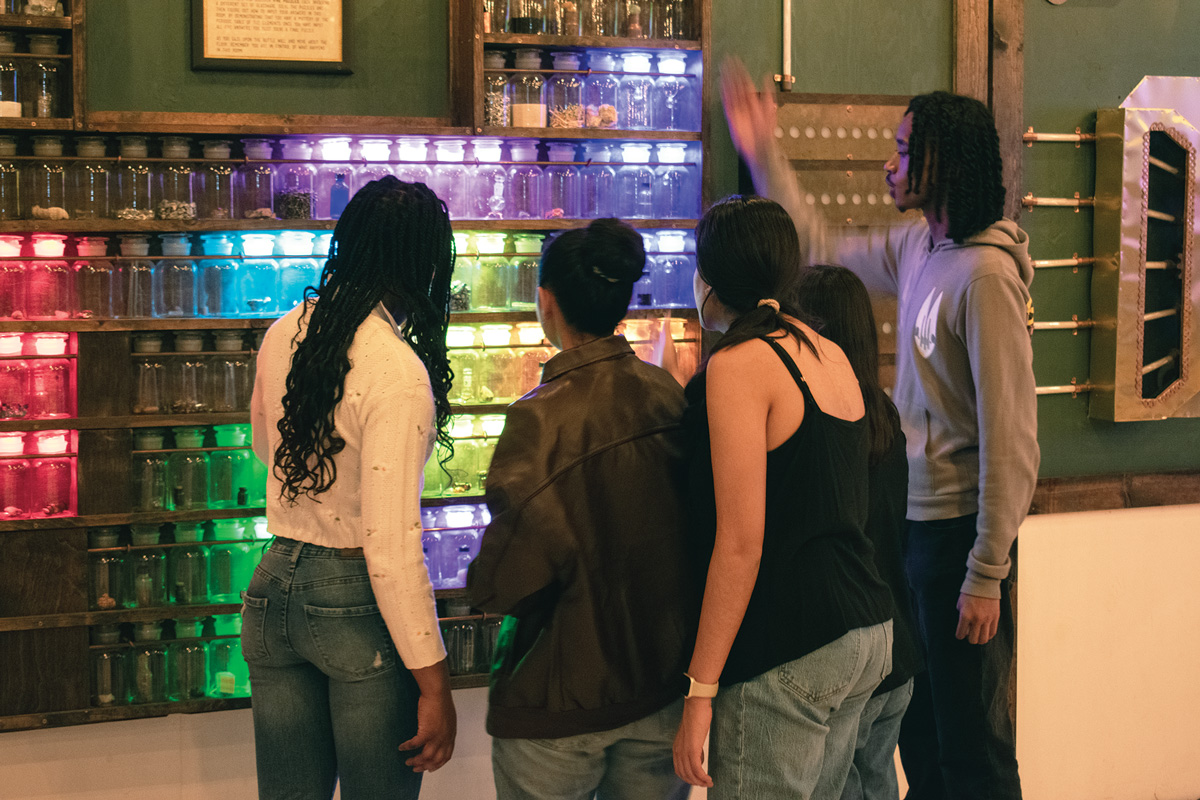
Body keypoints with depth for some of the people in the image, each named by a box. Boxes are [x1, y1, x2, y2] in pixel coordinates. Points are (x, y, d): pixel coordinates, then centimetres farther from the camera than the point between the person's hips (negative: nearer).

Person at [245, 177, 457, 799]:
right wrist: (434, 686, -17)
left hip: (275, 584, 7)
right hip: (357, 605, -6)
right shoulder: (398, 373, -20)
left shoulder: (283, 335, 1)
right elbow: (390, 549, -22)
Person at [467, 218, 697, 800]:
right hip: (663, 689, 5)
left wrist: (481, 580, -2)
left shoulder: (542, 417, -21)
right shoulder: (671, 397, -3)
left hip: (558, 705, -5)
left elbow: (502, 586, -23)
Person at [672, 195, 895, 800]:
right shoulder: (829, 354, 13)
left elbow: (741, 542, -17)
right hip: (868, 633, 9)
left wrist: (699, 691, -16)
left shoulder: (741, 363, -12)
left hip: (790, 654, -9)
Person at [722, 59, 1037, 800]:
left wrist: (986, 575, -20)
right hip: (914, 518, 9)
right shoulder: (917, 246, 5)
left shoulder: (985, 273, -21)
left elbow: (1010, 435, -22)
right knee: (919, 735, 20)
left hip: (960, 530, -9)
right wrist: (765, 155, 23)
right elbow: (823, 251, 25)